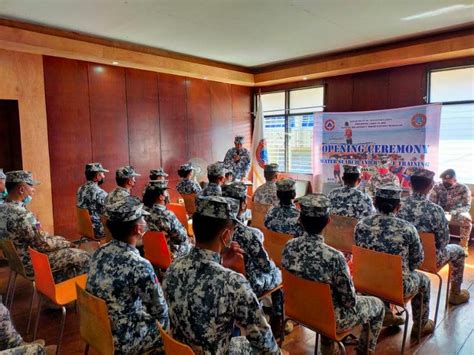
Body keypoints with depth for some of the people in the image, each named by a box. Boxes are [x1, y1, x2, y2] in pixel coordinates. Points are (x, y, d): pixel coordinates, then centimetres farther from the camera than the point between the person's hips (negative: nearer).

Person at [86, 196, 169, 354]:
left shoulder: (100, 252, -6)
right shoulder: (139, 265, -28)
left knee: (143, 305, 23)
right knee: (168, 320, 11)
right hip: (120, 340, -7)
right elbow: (160, 310, -16)